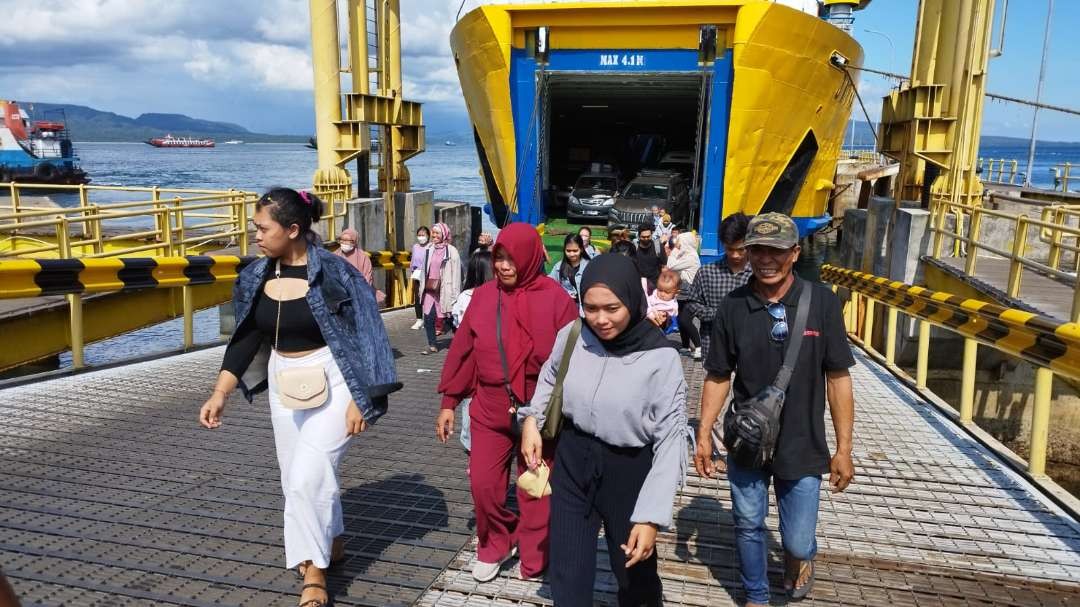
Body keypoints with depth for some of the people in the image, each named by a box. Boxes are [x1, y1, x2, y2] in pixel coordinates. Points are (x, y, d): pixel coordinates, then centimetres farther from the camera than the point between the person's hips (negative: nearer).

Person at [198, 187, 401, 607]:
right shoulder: (257, 277, 0)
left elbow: (361, 338, -14)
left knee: (307, 476, -11)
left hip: (331, 384, -6)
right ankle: (333, 543, 38)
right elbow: (247, 339, 6)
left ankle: (314, 570, 7)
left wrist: (358, 400, -16)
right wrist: (220, 393, -1)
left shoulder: (333, 273, -17)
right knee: (296, 477, 15)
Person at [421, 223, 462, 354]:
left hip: (445, 290, -5)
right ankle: (432, 346, 11)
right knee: (428, 318, 0)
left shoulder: (451, 251, -8)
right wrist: (424, 286, 13)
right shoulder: (430, 249, 8)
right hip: (430, 289, 5)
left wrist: (454, 294, -12)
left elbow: (456, 273, -9)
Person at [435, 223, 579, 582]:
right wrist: (449, 402, 6)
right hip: (489, 407, 3)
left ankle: (534, 558, 30)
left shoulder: (555, 299, -11)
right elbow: (462, 350, 5)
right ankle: (495, 544, 32)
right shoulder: (483, 296, 0)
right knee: (483, 483, 6)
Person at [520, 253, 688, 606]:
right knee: (567, 576, 12)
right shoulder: (571, 337, -9)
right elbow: (549, 377, 15)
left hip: (629, 471, -2)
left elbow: (671, 439, -17)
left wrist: (652, 516, -21)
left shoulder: (661, 358, -20)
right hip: (572, 462, 3)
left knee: (635, 574, 21)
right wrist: (531, 419, 1)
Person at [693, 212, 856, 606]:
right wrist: (703, 435, -1)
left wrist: (844, 449, -5)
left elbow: (838, 378, -6)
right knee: (748, 527, 15)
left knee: (798, 541, 6)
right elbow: (718, 378, 2)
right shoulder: (732, 308, -7)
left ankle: (800, 554, 44)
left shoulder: (821, 302, -11)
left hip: (802, 447, -1)